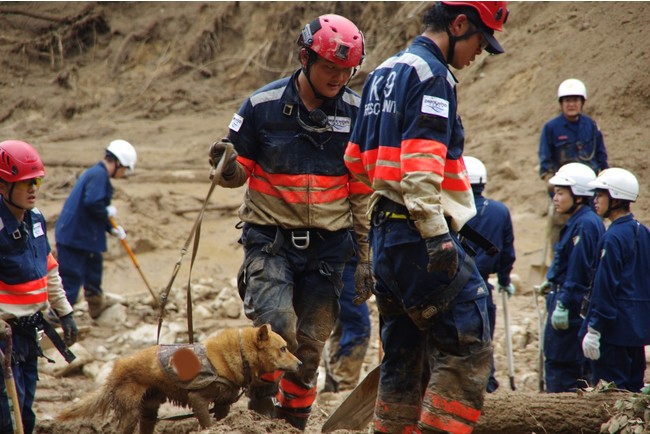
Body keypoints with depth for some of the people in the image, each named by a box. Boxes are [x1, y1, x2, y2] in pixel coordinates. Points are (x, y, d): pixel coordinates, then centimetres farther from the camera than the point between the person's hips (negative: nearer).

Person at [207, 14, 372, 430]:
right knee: (277, 327, -20)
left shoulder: (356, 113, 2)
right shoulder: (263, 105, -4)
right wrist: (227, 167, -19)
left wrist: (365, 255, 9)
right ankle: (263, 394, 7)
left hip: (327, 245, 2)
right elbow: (238, 173, 5)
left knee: (310, 346, 4)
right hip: (270, 239, -2)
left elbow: (362, 193, 9)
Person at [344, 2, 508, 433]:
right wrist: (437, 234, -24)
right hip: (417, 234, -10)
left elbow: (357, 159, 25)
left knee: (405, 353, 14)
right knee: (468, 345, -11)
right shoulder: (431, 75, -10)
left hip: (385, 233, 10)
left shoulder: (384, 74, 19)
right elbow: (421, 164, -21)